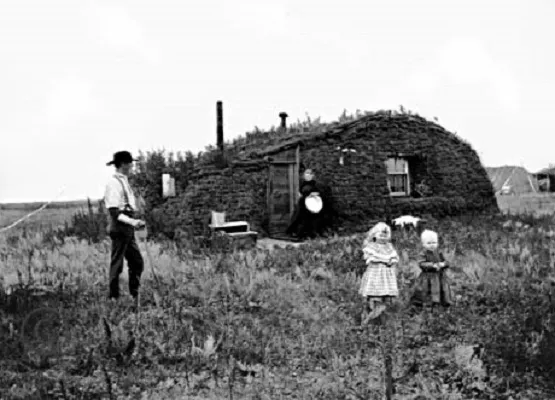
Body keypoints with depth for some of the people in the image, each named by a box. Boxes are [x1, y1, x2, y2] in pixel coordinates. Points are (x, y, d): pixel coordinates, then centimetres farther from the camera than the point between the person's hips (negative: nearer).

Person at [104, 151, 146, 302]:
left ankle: (135, 295, 20)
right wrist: (132, 221, -28)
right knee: (117, 263, 0)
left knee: (137, 262, 11)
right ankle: (113, 297, 10)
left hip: (127, 229, 9)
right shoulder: (114, 183, -15)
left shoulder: (124, 181, 13)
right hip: (119, 229, -9)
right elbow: (114, 212, -20)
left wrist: (135, 222, 16)